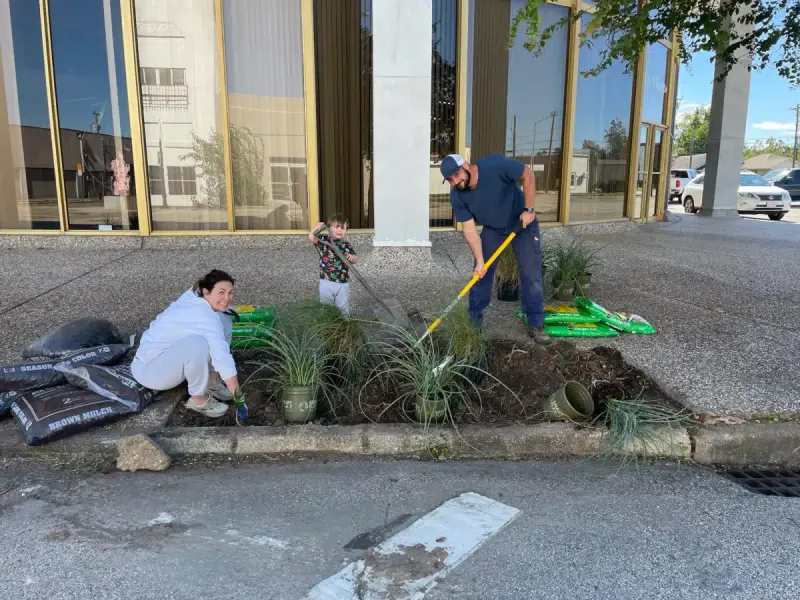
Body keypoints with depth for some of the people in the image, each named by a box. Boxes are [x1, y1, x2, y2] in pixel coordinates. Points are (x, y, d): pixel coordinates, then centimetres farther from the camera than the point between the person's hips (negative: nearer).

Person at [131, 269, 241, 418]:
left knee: (224, 319, -2)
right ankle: (199, 399, -17)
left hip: (170, 351, 9)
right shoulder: (204, 317, -31)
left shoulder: (195, 295, -6)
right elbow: (223, 357, -35)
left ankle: (211, 380, 4)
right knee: (197, 343, -40)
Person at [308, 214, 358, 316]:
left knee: (343, 309, 13)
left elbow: (355, 259, 4)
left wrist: (352, 257, -18)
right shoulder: (324, 240, -3)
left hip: (343, 284, 2)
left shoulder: (347, 245, 3)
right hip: (326, 282, -1)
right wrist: (317, 229, -35)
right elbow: (311, 238, -19)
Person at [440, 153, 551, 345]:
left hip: (523, 223, -3)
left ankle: (536, 325, 5)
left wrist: (529, 209, -23)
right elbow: (470, 229, -20)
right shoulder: (457, 197, -20)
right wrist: (479, 260, -28)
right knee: (480, 273, 1)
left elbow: (527, 175, -20)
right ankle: (474, 321, 15)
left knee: (531, 275, -4)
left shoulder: (495, 165, -31)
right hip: (492, 229, 3)